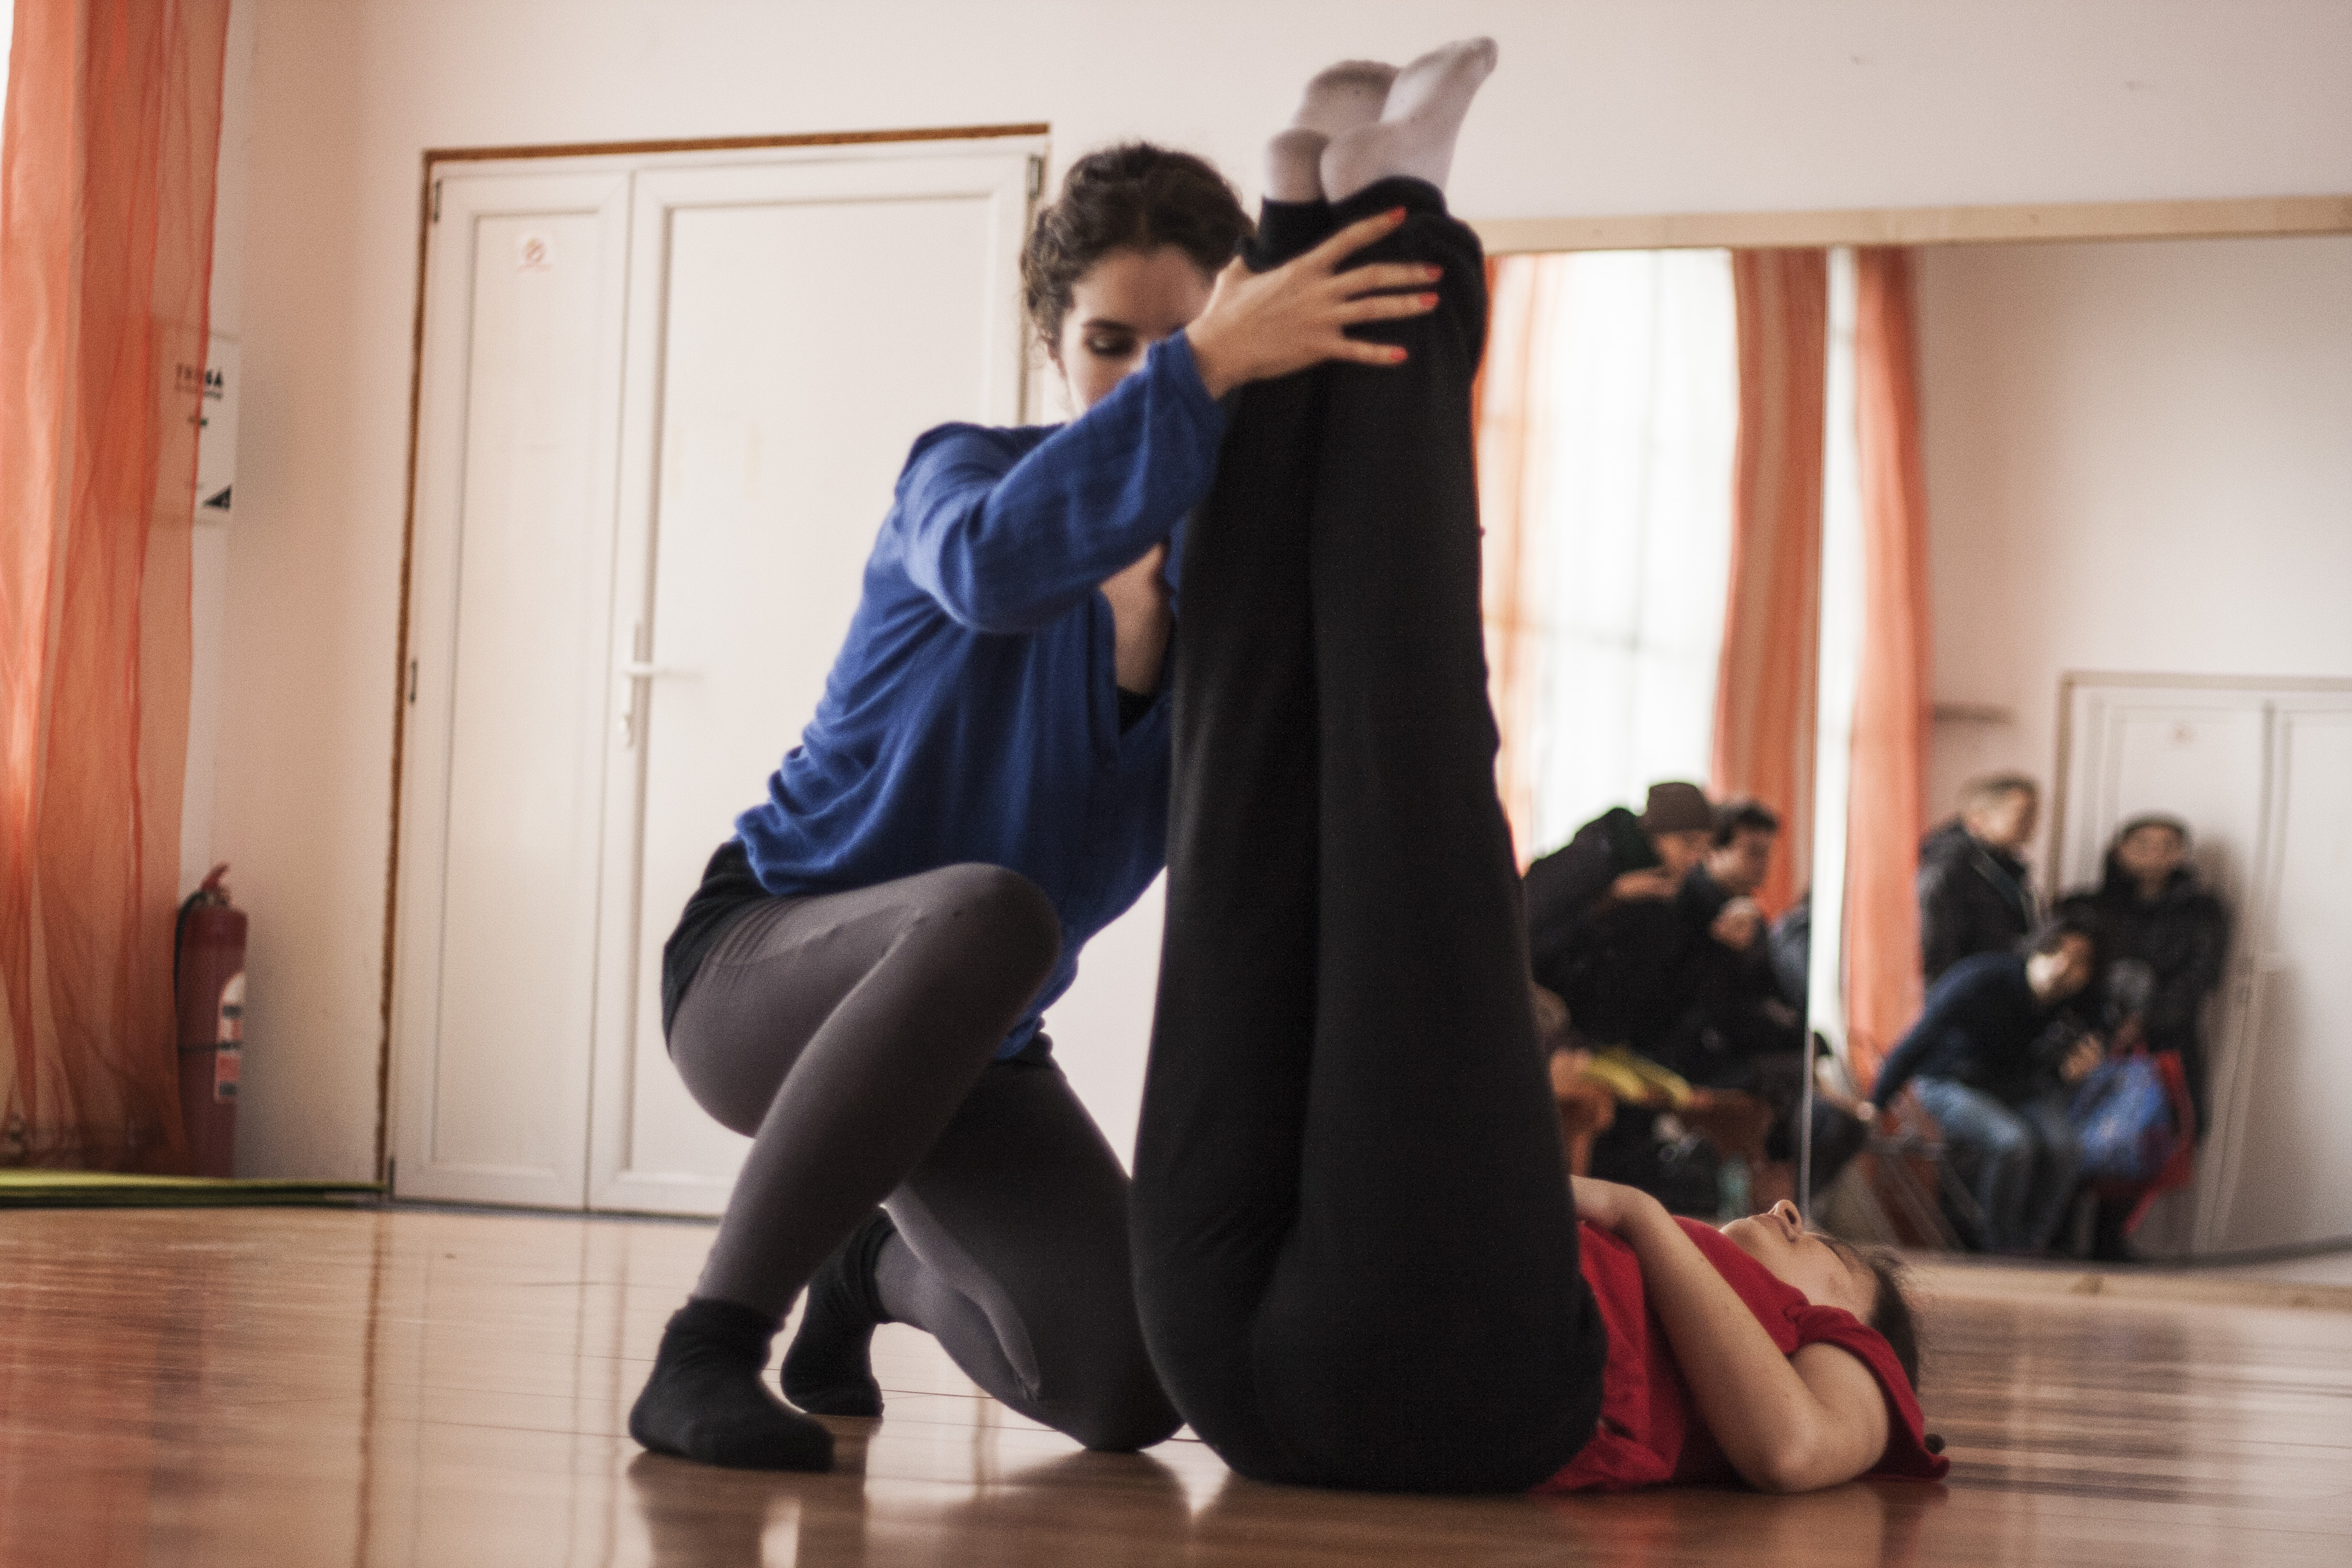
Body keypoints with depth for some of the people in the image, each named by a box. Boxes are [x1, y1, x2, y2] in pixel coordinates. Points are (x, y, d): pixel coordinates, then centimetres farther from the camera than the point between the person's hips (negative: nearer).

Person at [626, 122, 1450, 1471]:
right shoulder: (965, 468, -13)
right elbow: (994, 564, -41)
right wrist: (1204, 372, -51)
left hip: (973, 1045, 5)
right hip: (766, 961, -5)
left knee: (1126, 1391, -10)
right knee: (989, 910, -39)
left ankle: (880, 1272, 26)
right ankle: (708, 1350, -32)